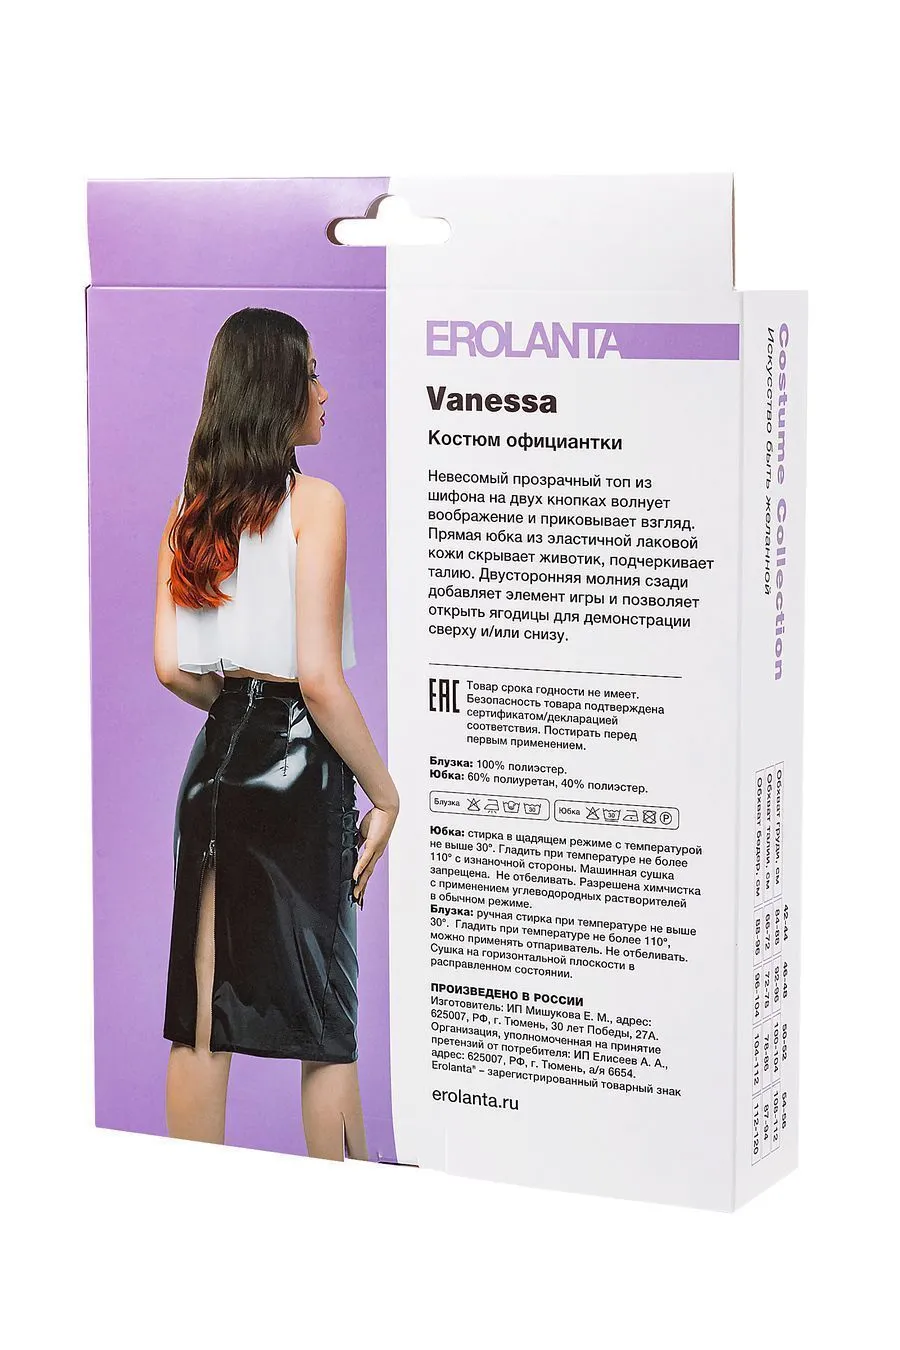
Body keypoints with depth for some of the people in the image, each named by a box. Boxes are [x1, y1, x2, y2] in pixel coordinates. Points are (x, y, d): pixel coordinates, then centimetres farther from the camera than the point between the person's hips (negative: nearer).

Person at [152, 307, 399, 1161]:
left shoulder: (188, 508, 6)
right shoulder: (313, 501, -12)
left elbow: (170, 668, 4)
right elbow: (320, 678, -17)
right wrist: (384, 793, -8)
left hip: (215, 766, 6)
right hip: (299, 769, -6)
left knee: (203, 1010, 10)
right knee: (330, 1022, 5)